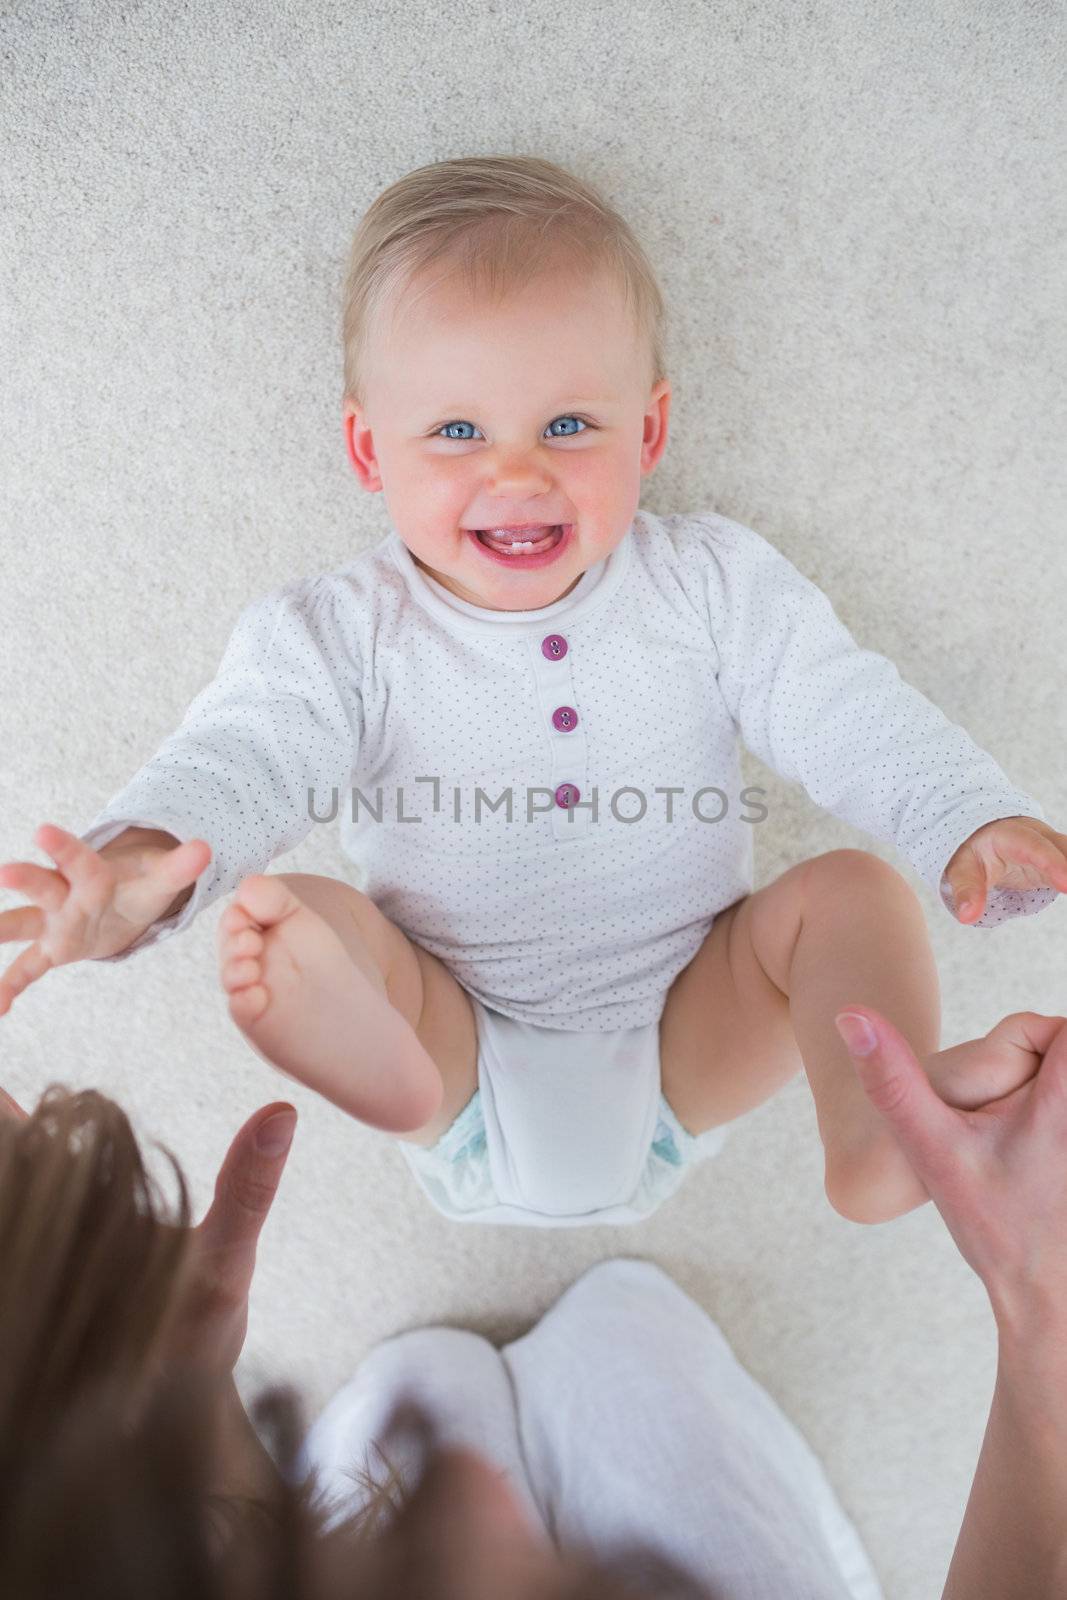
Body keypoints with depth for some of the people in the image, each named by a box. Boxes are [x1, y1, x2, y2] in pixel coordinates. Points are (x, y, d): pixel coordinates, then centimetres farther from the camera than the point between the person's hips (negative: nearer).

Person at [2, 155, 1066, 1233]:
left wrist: (975, 825, -21)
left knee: (852, 891, -17)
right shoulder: (344, 635, -7)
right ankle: (396, 1082, -48)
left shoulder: (713, 585, -3)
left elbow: (847, 716, -5)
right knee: (284, 920, -22)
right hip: (460, 1061, 0)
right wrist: (143, 864, -41)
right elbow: (238, 759, -18)